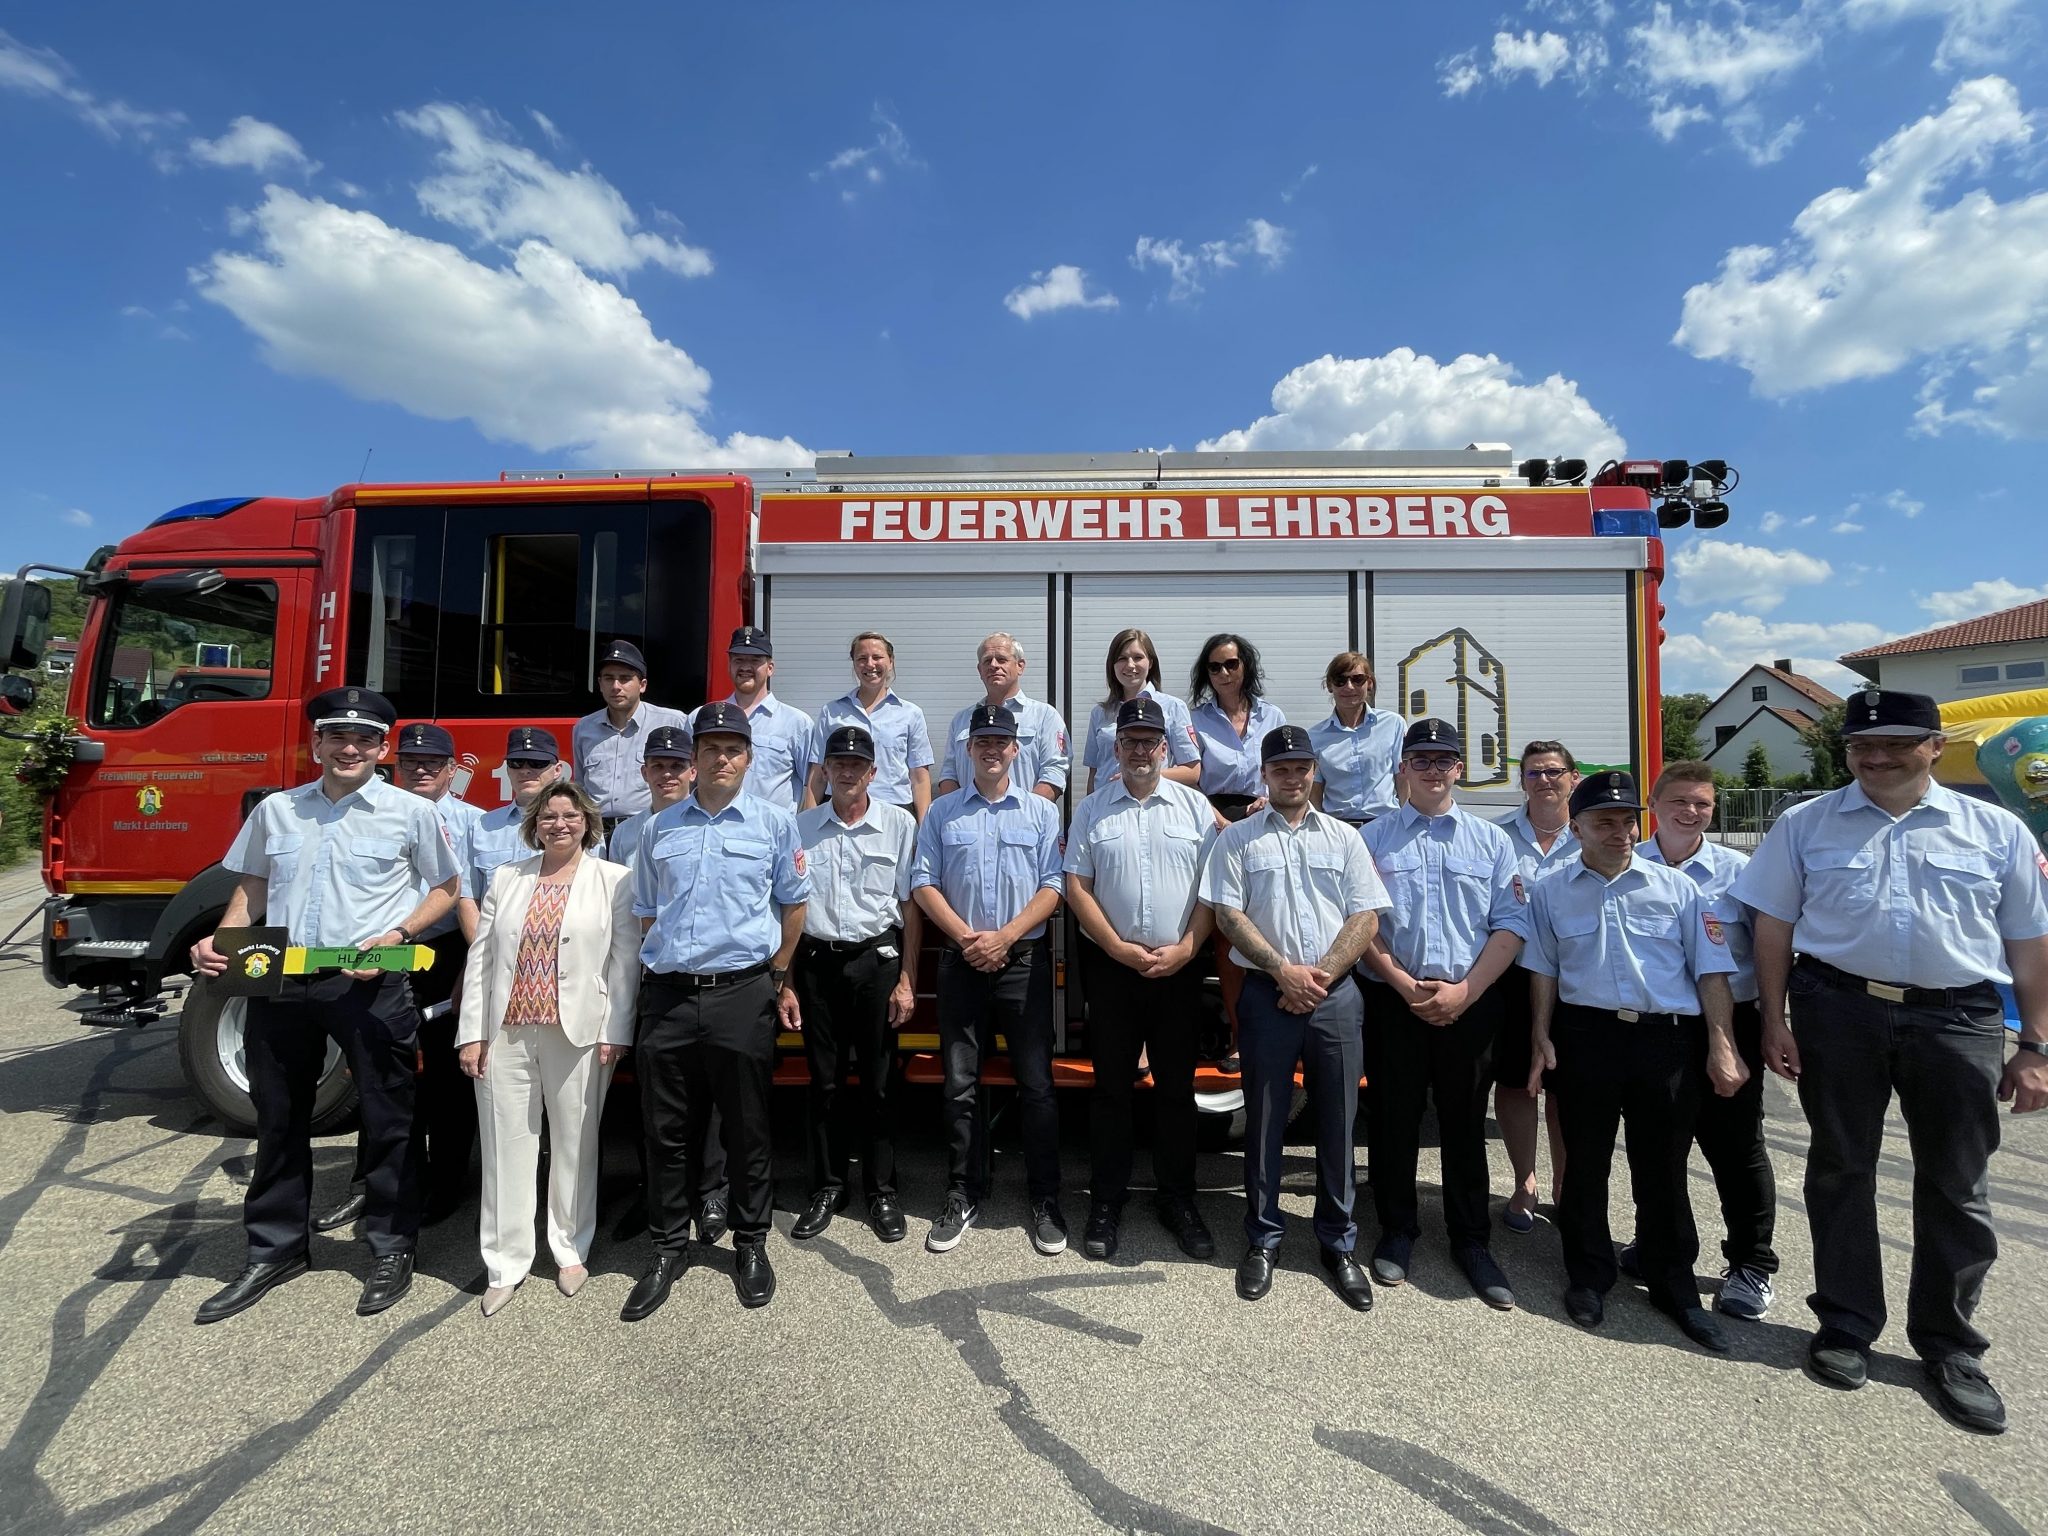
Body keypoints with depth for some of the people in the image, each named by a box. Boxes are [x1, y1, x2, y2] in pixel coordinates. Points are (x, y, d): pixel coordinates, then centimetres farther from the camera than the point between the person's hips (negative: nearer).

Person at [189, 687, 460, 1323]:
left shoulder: (411, 812, -2)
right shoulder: (275, 810, 9)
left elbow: (445, 888, 3)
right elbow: (251, 888, 17)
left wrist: (395, 936, -11)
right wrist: (220, 941, -1)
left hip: (369, 984, -3)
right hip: (278, 982, 4)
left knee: (388, 1120, 5)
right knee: (278, 1119, 15)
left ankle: (392, 1247, 21)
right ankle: (275, 1249, 33)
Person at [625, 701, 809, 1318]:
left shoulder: (774, 823, 3)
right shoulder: (660, 827, 10)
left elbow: (793, 903, 9)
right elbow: (645, 912, 17)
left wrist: (777, 977, 8)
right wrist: (656, 972, 9)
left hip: (743, 994, -2)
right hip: (668, 994, 3)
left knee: (747, 1128, 8)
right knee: (667, 1130, 9)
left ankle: (750, 1244, 25)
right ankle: (669, 1248, 26)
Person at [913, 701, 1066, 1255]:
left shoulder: (1041, 811, 5)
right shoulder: (942, 812, 7)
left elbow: (1053, 886, -1)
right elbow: (924, 882, 3)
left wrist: (1005, 937, -13)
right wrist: (967, 938, -10)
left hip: (1024, 958, -1)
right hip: (961, 959, 1)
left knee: (1036, 1083, 1)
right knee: (960, 1084, 8)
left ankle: (1045, 1200, 15)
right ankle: (964, 1195, 21)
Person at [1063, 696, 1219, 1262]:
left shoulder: (1194, 807, 4)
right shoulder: (1092, 810, 3)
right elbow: (1076, 886, -1)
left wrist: (1184, 948, -9)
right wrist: (1121, 949, -9)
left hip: (1180, 968, 1)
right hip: (1112, 966, 0)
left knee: (1177, 1087, 9)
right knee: (1112, 1085, 8)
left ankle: (1178, 1199, 25)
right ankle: (1107, 1199, 22)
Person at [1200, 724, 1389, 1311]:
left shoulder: (1344, 837, 10)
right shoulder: (1238, 838, 5)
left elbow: (1366, 917, 3)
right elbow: (1227, 915, -2)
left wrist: (1320, 975, -9)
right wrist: (1284, 970, -12)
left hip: (1336, 994, 2)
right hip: (1268, 993, -1)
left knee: (1337, 1121, 8)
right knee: (1264, 1120, 7)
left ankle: (1338, 1244, 24)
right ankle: (1262, 1239, 23)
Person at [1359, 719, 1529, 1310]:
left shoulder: (1492, 840, 7)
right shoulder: (1374, 837, 4)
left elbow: (1511, 926, 1)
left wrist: (1463, 991, -10)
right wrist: (1406, 987, -11)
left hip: (1470, 1004, 1)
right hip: (1393, 1001, 0)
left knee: (1465, 1124, 10)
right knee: (1393, 1119, 7)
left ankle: (1470, 1239, 25)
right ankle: (1397, 1231, 25)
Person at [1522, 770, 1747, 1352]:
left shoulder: (1676, 887, 5)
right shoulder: (1551, 892, 5)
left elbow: (1710, 970, 3)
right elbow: (1543, 969, 8)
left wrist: (1721, 1047, -4)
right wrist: (1541, 1037, 3)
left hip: (1669, 1038, 0)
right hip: (1587, 1035, 0)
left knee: (1663, 1166, 9)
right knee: (1585, 1161, 9)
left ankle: (1673, 1283, 28)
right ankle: (1588, 1276, 26)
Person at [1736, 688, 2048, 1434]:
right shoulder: (1806, 825, 2)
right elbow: (1773, 926, 2)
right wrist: (1774, 1023, -2)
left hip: (1960, 1019, 1)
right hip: (1839, 1011, 0)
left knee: (1956, 1186, 11)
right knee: (1841, 1170, 10)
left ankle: (1950, 1347, 28)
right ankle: (1846, 1325, 27)